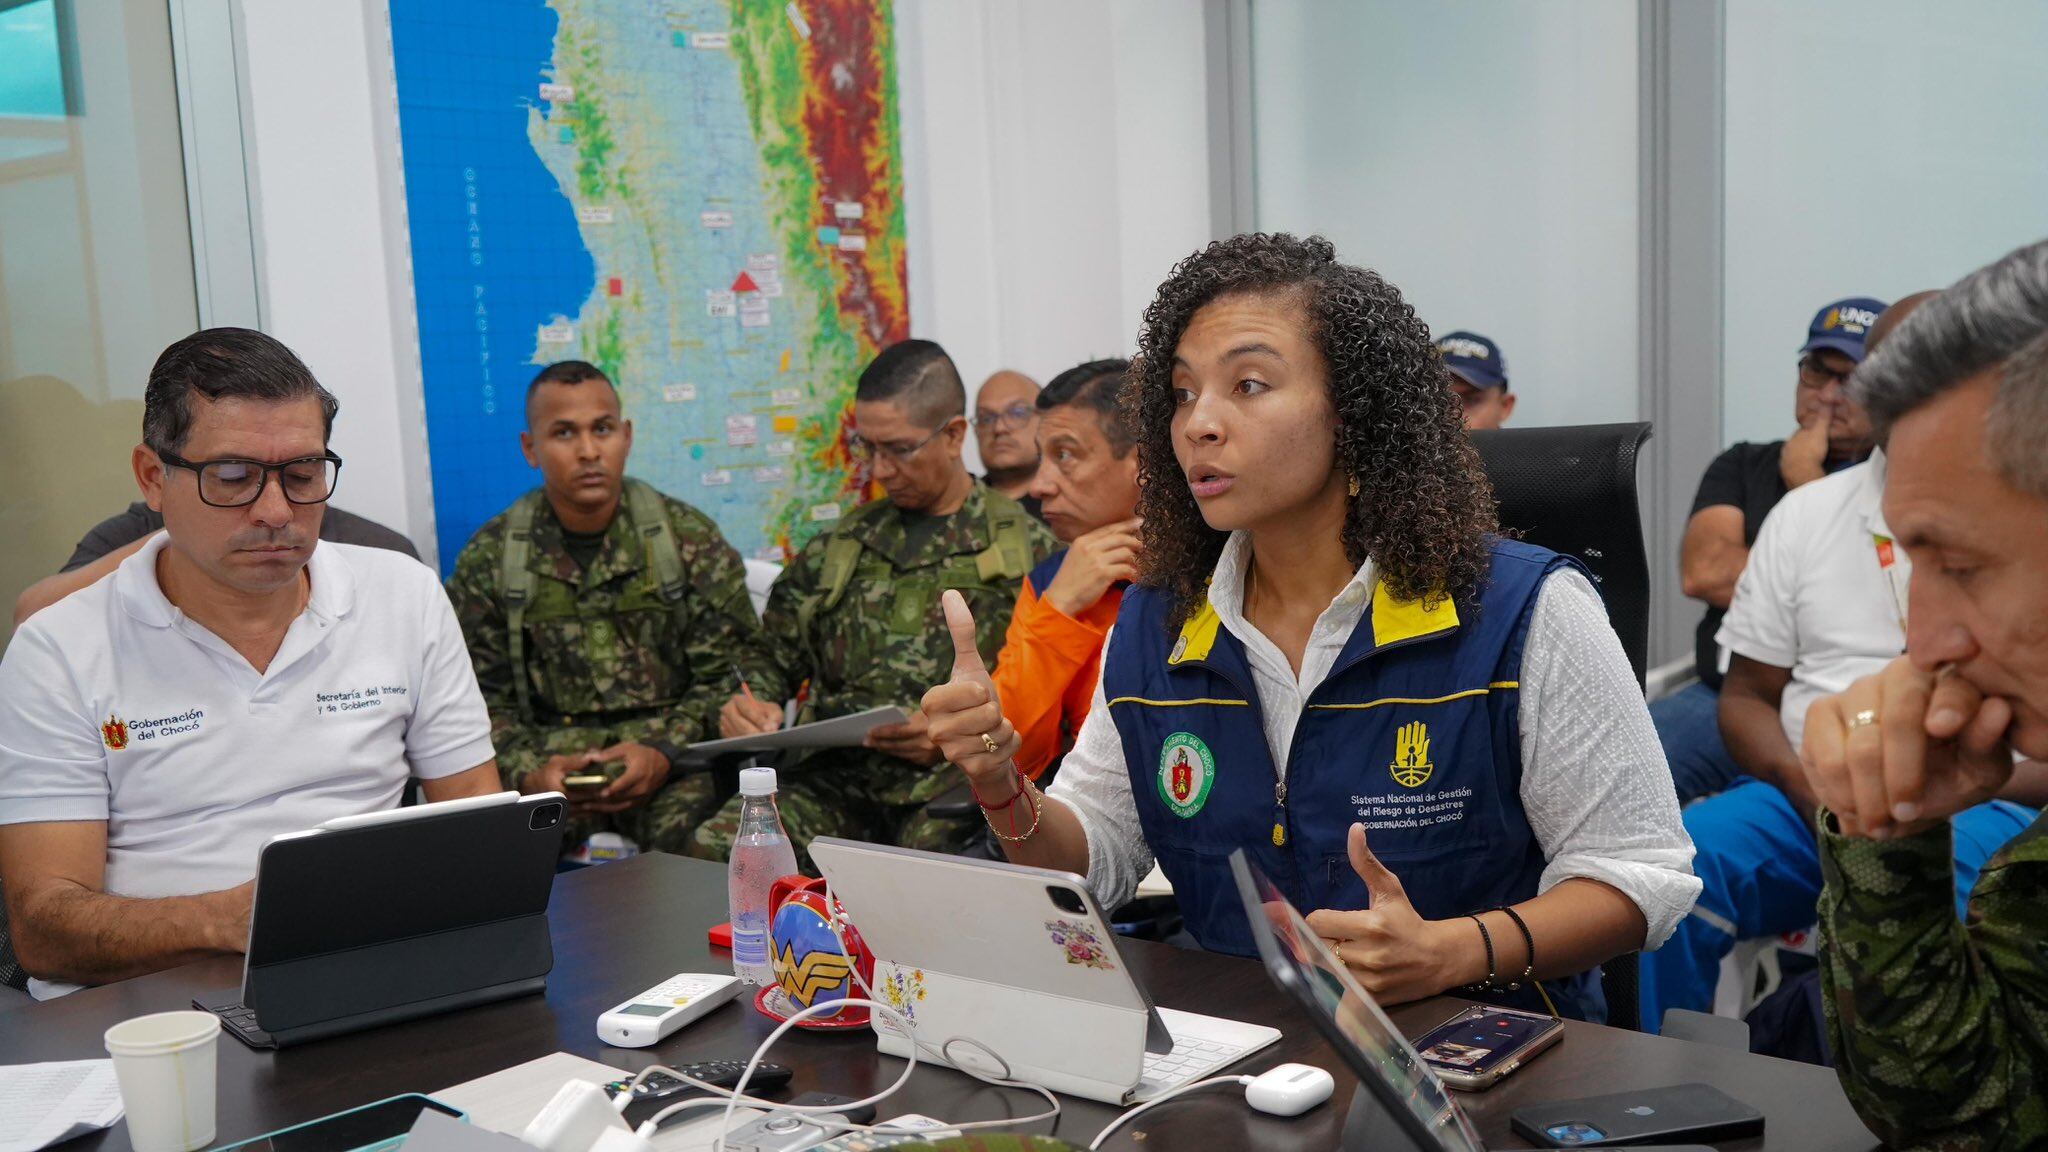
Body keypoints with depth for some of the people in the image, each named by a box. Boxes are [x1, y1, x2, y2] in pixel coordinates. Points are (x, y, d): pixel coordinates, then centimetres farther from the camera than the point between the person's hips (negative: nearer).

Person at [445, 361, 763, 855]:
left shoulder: (691, 540, 7)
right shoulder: (488, 559, 9)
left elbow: (732, 676, 3)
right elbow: (480, 698, 6)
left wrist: (663, 753, -14)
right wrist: (528, 772, -14)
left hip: (675, 764, 0)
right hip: (549, 763, 1)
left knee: (688, 831, -33)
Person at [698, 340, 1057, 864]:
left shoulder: (1029, 550, 7)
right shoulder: (838, 547, 21)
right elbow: (775, 657, 28)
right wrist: (749, 705, 5)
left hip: (957, 782, -4)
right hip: (836, 776, 4)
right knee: (716, 845, -25)